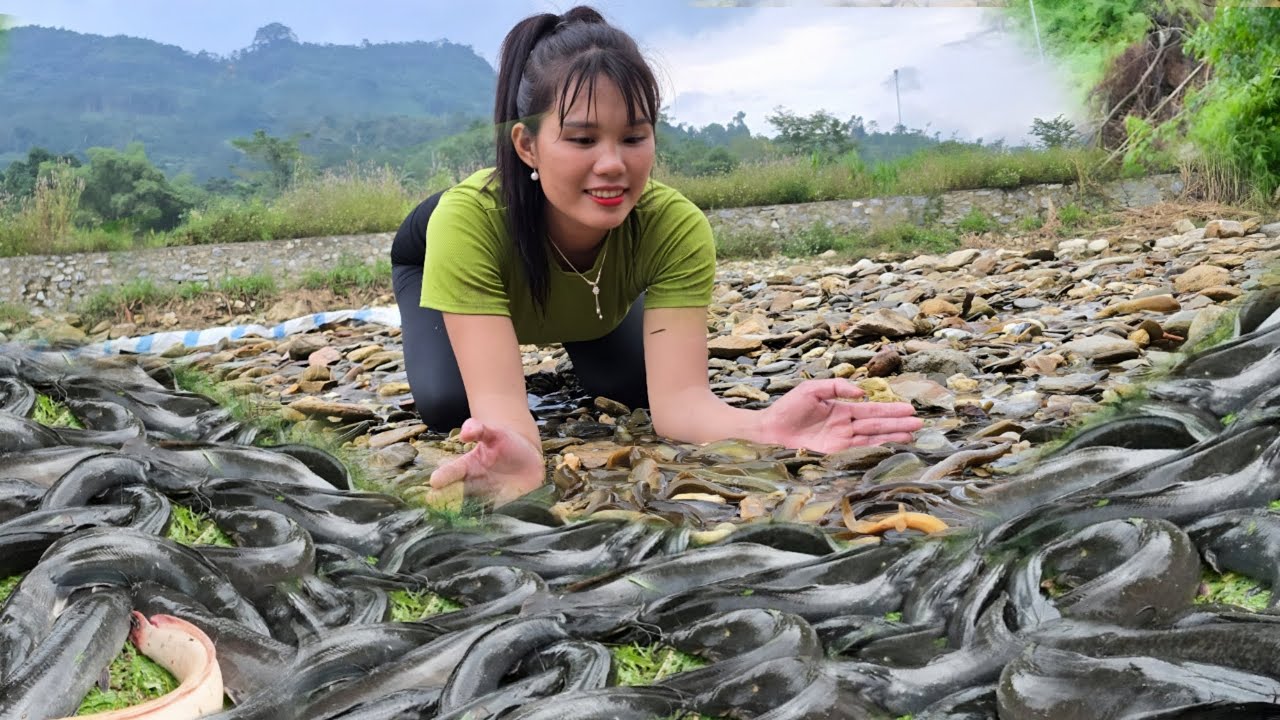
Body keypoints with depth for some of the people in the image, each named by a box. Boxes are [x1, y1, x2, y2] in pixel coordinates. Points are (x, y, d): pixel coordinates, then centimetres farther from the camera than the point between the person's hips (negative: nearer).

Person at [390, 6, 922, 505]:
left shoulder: (677, 227, -40)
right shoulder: (468, 219, -46)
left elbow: (678, 396, -45)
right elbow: (497, 398, -52)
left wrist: (763, 426, -67)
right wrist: (516, 449, -76)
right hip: (436, 254, -1)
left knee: (628, 387, -5)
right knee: (445, 403, -19)